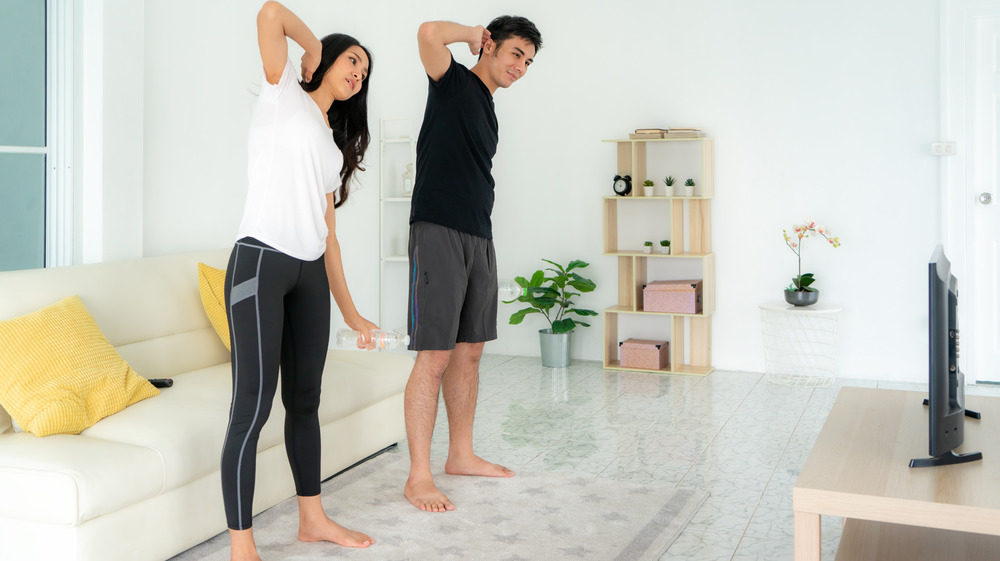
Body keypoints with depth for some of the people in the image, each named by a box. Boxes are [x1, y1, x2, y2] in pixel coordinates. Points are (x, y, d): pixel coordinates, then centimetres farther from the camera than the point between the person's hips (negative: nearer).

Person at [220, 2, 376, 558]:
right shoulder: (284, 93, 7)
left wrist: (350, 310, 15)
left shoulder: (335, 147, 23)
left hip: (311, 273, 8)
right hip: (261, 262, -7)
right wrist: (316, 50, 9)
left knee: (305, 399, 15)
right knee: (253, 406, -8)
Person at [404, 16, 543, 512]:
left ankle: (461, 456, 24)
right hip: (438, 233, -9)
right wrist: (472, 33, -2)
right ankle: (418, 477, -4)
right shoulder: (453, 81, -2)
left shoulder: (488, 109, 22)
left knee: (470, 351, 12)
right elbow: (429, 33, -22)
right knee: (435, 356, -10)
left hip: (479, 238, 9)